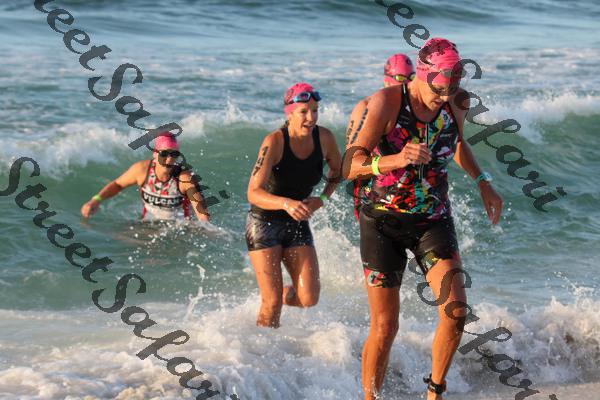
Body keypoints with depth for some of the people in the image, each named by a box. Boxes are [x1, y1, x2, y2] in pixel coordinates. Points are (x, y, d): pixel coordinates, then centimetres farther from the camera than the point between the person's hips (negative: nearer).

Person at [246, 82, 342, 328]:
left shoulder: (324, 138, -8)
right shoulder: (274, 142, -23)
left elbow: (337, 171, 13)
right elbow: (254, 193, -29)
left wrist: (322, 199, -5)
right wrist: (286, 203, -46)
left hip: (297, 224, 4)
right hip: (264, 223, -4)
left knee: (309, 298, -5)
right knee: (272, 303, -9)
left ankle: (283, 296, 28)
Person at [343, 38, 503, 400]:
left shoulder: (457, 104, -2)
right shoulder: (386, 102, -16)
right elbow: (350, 166, -21)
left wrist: (483, 182, 9)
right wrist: (396, 160, -39)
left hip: (434, 221, 3)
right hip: (384, 223, -3)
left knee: (456, 312, -12)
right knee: (385, 327, -3)